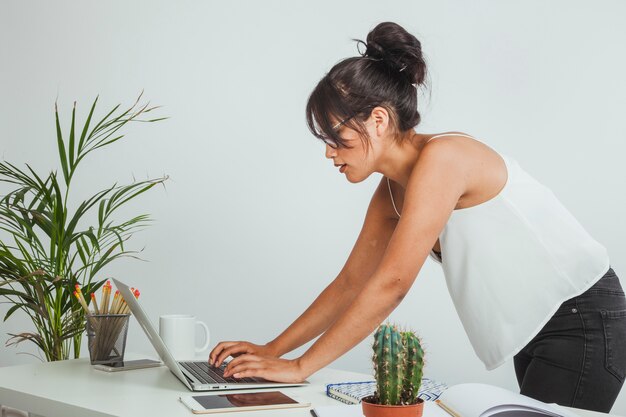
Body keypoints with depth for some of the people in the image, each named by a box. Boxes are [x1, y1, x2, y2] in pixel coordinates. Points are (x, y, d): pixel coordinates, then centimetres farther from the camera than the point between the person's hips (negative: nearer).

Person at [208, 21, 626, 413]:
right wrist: (273, 350, 6)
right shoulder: (392, 191, 4)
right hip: (535, 328, 9)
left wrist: (300, 367, -21)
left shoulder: (442, 158, -24)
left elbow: (390, 284, -27)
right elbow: (350, 284, 11)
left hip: (583, 322, -9)